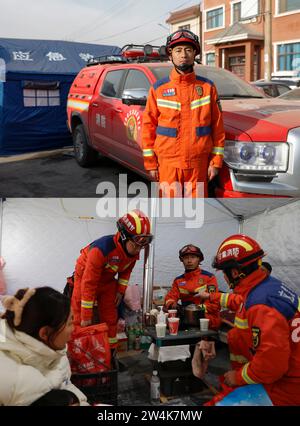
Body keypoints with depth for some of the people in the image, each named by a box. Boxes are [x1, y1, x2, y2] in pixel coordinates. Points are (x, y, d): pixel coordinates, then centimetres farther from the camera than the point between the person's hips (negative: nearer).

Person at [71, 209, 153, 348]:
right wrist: (86, 315, -28)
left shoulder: (134, 252, -19)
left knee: (110, 318, 10)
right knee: (81, 322, -7)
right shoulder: (102, 249, -40)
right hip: (85, 277, -6)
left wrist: (121, 290, -3)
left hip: (107, 280, 6)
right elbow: (89, 283, -34)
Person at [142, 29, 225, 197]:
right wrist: (150, 163, -1)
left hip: (199, 163, 1)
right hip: (168, 163, 0)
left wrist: (216, 161, 0)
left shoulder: (208, 87, 5)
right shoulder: (159, 89, 4)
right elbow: (148, 127, 4)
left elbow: (218, 127, 5)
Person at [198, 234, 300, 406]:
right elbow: (241, 301, 23)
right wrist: (212, 297, 38)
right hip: (284, 369, 9)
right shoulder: (269, 283, 1)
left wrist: (239, 377, -14)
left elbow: (272, 363, -31)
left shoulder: (261, 305, -27)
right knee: (236, 335, 17)